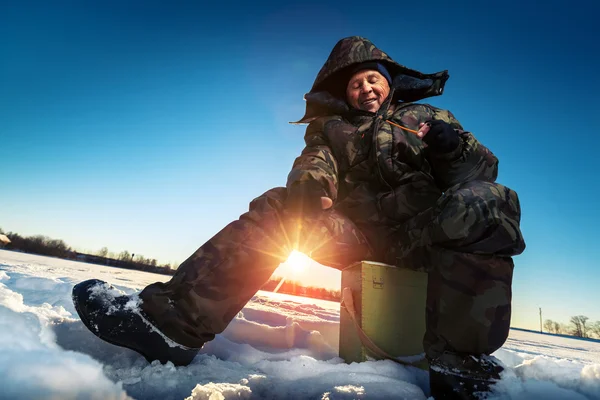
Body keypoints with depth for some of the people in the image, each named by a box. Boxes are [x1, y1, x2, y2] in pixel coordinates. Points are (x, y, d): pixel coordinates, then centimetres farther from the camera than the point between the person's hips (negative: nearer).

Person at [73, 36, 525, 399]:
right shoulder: (334, 129, 22)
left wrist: (454, 149, -13)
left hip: (427, 233, 0)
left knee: (481, 203, -29)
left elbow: (484, 167, 11)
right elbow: (315, 165, 3)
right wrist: (310, 185, -23)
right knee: (279, 207, -18)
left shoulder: (430, 117, 21)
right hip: (357, 233, 1)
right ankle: (175, 320, -27)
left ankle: (458, 361, -34)